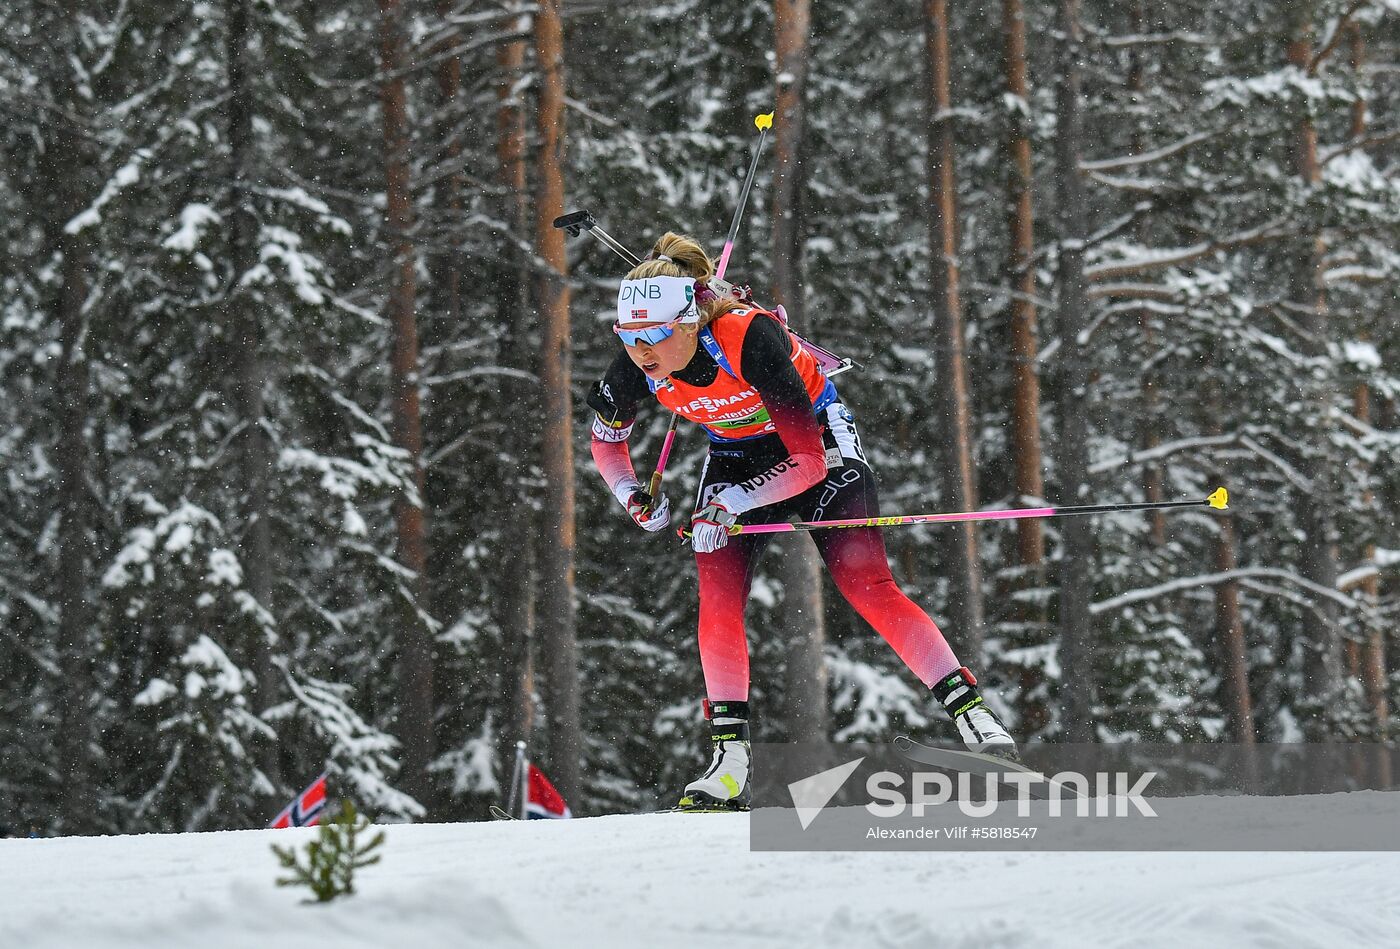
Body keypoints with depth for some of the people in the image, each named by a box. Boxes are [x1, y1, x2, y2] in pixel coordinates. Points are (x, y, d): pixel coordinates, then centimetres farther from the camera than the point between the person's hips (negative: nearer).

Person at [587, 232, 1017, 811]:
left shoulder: (750, 337, -37)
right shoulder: (638, 365, -22)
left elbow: (808, 461, -33)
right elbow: (605, 440, 1)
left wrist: (733, 504, -32)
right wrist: (633, 498, -14)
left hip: (817, 443, -5)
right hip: (736, 454, 5)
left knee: (867, 586, -18)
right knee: (717, 605, -11)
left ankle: (970, 710, -16)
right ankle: (730, 762, -5)